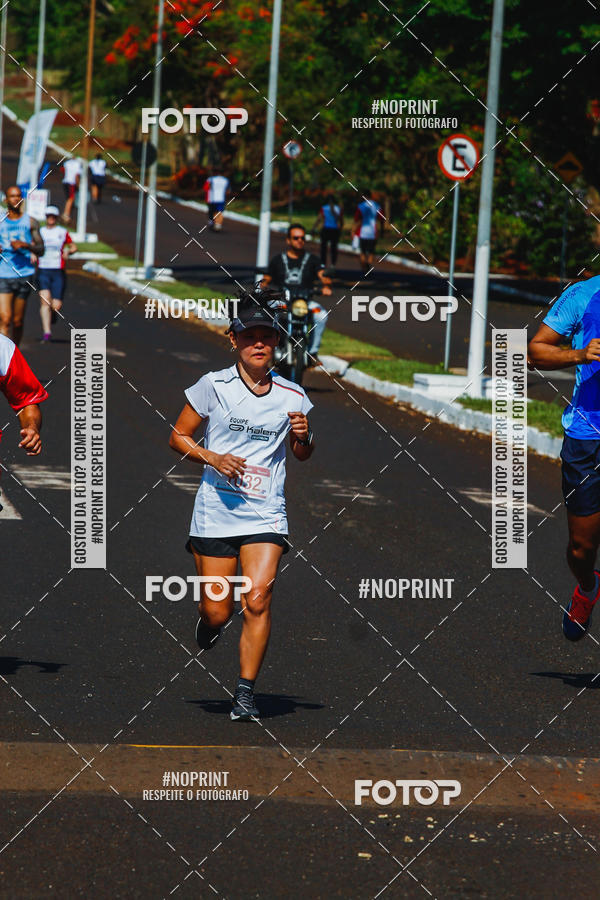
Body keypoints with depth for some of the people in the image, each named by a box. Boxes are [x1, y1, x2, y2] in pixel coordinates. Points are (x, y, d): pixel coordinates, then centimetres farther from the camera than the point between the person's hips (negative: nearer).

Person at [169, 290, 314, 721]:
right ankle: (209, 621, 38)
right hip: (216, 508, -1)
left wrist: (304, 436, -5)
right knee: (218, 611, -1)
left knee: (258, 600, -16)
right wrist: (212, 458, -11)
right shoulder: (213, 386, -1)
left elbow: (303, 455, 19)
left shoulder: (291, 395, 5)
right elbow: (178, 436, 6)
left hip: (266, 514, 1)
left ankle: (246, 693, -6)